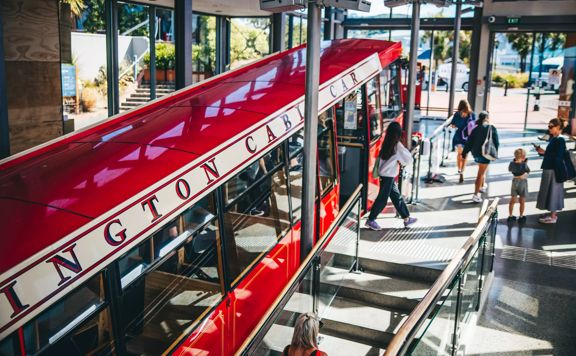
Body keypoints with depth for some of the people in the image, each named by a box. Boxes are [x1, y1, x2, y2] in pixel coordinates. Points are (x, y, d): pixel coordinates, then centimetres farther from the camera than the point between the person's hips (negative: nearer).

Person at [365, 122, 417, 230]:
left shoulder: (386, 143, 4)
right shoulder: (397, 145, -15)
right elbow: (408, 159, -9)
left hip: (384, 174, 8)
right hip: (388, 176, -8)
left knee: (397, 197, 15)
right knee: (382, 199, 2)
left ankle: (406, 219, 24)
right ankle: (370, 220, 9)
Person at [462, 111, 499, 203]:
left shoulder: (476, 129, 1)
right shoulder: (492, 128, -8)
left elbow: (469, 142, -1)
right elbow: (496, 142, -6)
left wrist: (465, 152, 5)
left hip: (476, 153, 5)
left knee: (482, 170, 29)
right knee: (480, 174, -3)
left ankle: (482, 186, 46)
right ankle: (476, 195, -6)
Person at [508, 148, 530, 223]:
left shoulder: (512, 164, -9)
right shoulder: (524, 165, -20)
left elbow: (509, 169, 11)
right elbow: (528, 171, -2)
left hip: (515, 181, 3)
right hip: (523, 182, -3)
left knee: (512, 200, 13)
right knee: (522, 201, 10)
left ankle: (510, 216, 18)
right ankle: (521, 217, 18)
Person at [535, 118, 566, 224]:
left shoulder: (560, 140, -16)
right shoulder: (553, 139, 10)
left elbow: (558, 156, -22)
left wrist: (544, 152, -21)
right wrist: (542, 151, 2)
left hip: (554, 170, -9)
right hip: (549, 169, 9)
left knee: (552, 191, -1)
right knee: (550, 191, 15)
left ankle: (552, 217, 7)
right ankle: (552, 213, 26)